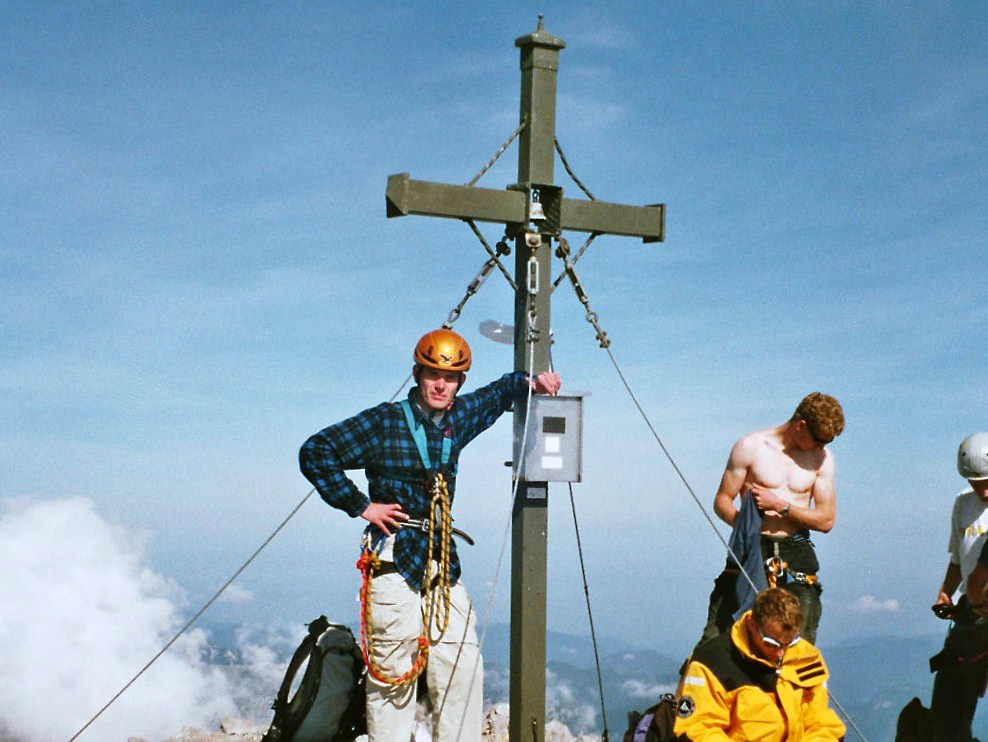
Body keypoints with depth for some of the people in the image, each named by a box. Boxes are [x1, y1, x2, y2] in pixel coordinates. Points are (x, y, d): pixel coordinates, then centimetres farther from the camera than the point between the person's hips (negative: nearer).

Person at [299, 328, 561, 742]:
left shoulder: (459, 417, 11)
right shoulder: (384, 422, -6)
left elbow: (498, 393, 32)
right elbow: (315, 453, -7)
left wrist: (530, 383, 13)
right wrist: (360, 506, -8)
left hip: (444, 564, 6)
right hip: (395, 564, -6)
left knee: (463, 671, 2)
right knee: (393, 675, -5)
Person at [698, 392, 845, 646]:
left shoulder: (822, 458, 7)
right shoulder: (751, 447, -1)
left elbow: (827, 520, 3)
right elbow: (722, 501, 1)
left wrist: (780, 506, -9)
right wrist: (747, 526, -18)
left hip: (796, 552, 2)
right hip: (752, 549, -2)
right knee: (715, 637, -8)